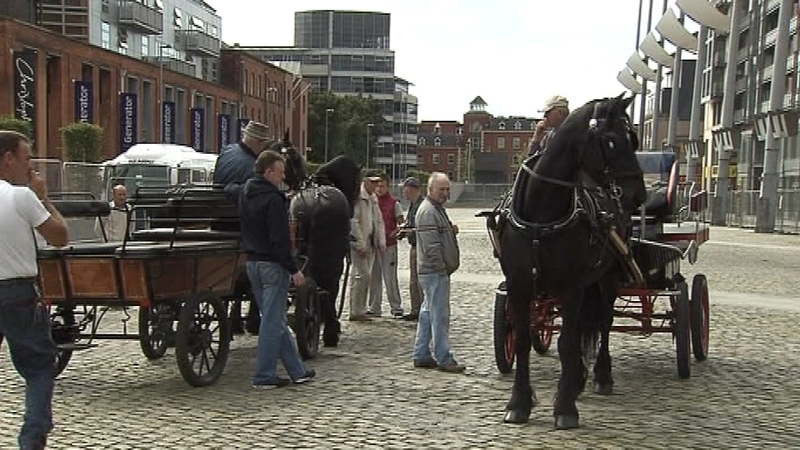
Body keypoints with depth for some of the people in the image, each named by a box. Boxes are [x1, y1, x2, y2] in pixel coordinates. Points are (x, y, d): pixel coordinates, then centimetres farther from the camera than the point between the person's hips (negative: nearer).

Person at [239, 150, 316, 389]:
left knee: (276, 319, 13)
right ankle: (264, 376, 2)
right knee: (272, 320, -2)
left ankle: (297, 370, 22)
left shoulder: (245, 194, 11)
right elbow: (280, 240, -20)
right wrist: (294, 270, -16)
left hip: (252, 262, 9)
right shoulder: (273, 199, -17)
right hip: (272, 264, -9)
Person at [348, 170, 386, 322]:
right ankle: (356, 312, -3)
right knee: (363, 275, -10)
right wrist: (360, 245, -18)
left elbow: (379, 221, 21)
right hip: (358, 243, -8)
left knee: (366, 276, 8)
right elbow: (353, 222, -16)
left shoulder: (373, 198, 17)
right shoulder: (357, 196, -10)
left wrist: (381, 242, 10)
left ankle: (360, 310, 14)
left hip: (370, 242, 8)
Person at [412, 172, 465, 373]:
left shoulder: (438, 209, 17)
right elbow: (431, 246, -21)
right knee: (440, 315, -7)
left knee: (428, 313, 14)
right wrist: (443, 268, -17)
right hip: (435, 272, -11)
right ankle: (444, 359, -3)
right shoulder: (428, 211, -16)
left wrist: (451, 231, 9)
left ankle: (421, 355, 20)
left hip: (436, 271, 11)